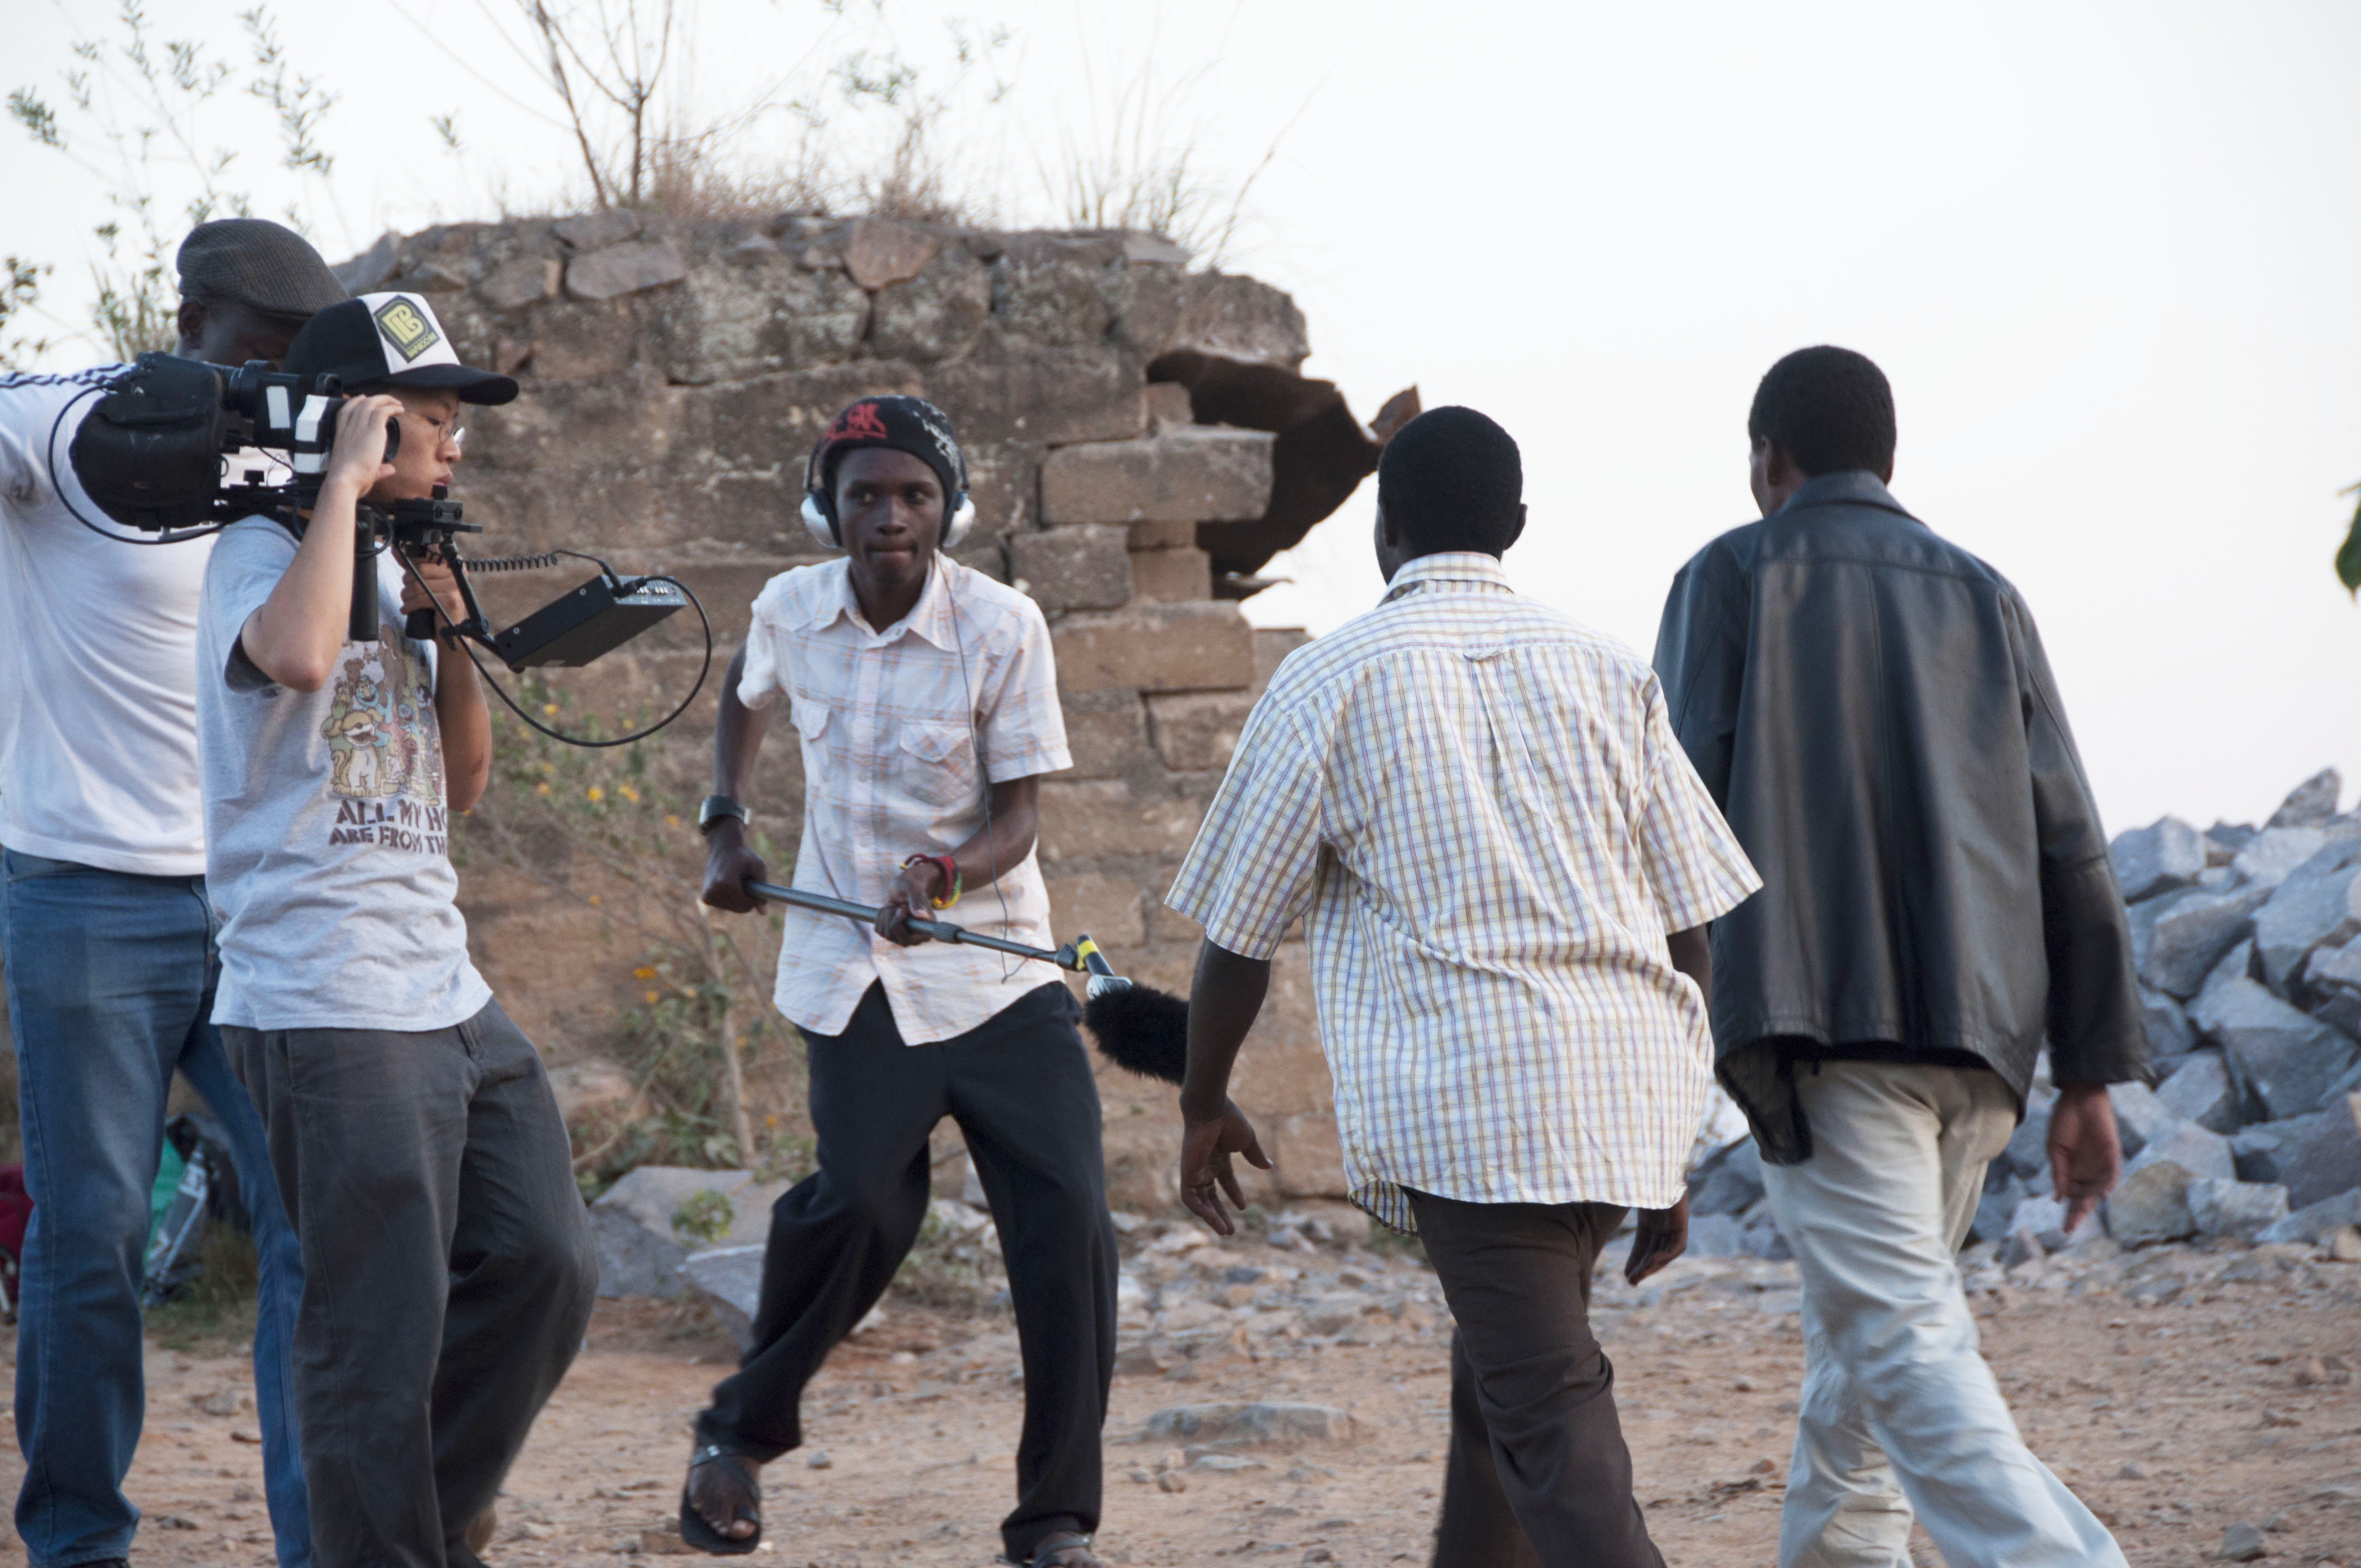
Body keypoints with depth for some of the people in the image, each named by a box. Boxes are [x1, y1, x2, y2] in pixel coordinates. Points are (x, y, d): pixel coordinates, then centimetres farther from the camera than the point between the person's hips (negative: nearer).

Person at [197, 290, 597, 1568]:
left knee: (544, 1269, 8)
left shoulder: (390, 567, 19)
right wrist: (345, 478, -21)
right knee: (380, 1330, -6)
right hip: (324, 1014, -9)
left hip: (448, 995, 9)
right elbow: (299, 657, -33)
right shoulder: (261, 554, -7)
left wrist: (451, 637, 5)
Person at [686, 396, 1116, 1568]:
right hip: (852, 977, 1)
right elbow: (746, 696, 24)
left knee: (1068, 1221, -10)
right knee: (860, 1205, -14)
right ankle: (740, 1435, 13)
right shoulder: (790, 609, -1)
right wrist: (725, 823, 11)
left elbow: (1019, 814, -10)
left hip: (993, 965, -1)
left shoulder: (1001, 626, -11)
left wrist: (945, 877, -30)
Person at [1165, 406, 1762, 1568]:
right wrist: (1669, 1149, 19)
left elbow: (1239, 928, 8)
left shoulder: (1328, 683, 4)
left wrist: (1204, 1104, 23)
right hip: (1625, 1082, 5)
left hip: (1462, 1097, -5)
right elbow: (1687, 927, 13)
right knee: (1503, 1362, 23)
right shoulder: (1608, 674, 14)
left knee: (1550, 1417, -9)